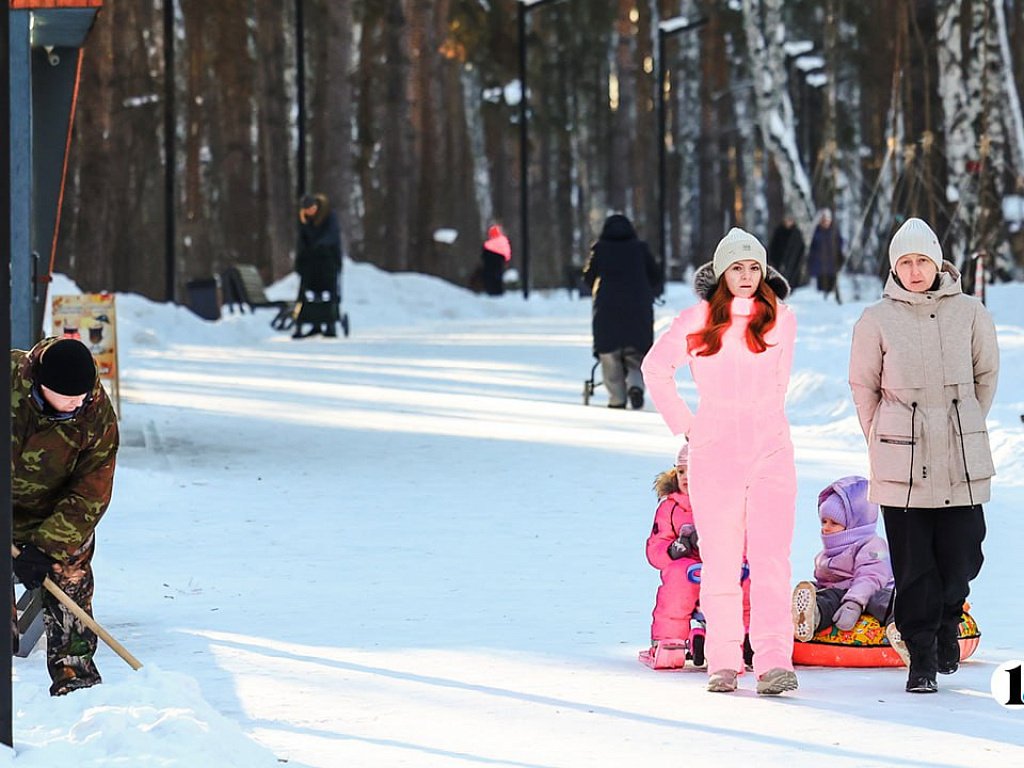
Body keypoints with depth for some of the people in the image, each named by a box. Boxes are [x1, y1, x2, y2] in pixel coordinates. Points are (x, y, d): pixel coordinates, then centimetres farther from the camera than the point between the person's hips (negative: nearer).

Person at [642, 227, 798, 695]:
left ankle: (774, 661, -16)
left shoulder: (781, 319, 6)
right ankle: (723, 661, 7)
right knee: (720, 560, 2)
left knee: (771, 558, -10)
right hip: (714, 452, 0)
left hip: (771, 450, 0)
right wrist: (684, 424, 10)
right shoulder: (697, 321, 3)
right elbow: (656, 368, 15)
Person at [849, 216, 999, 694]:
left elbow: (986, 375, 13)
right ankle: (922, 657, 9)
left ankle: (947, 617, 32)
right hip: (902, 464, -1)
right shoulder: (877, 320, -1)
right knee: (913, 563, -1)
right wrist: (884, 441, 9)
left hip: (963, 458, 1)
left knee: (962, 556, 1)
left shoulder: (969, 313, 1)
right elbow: (863, 386, 9)